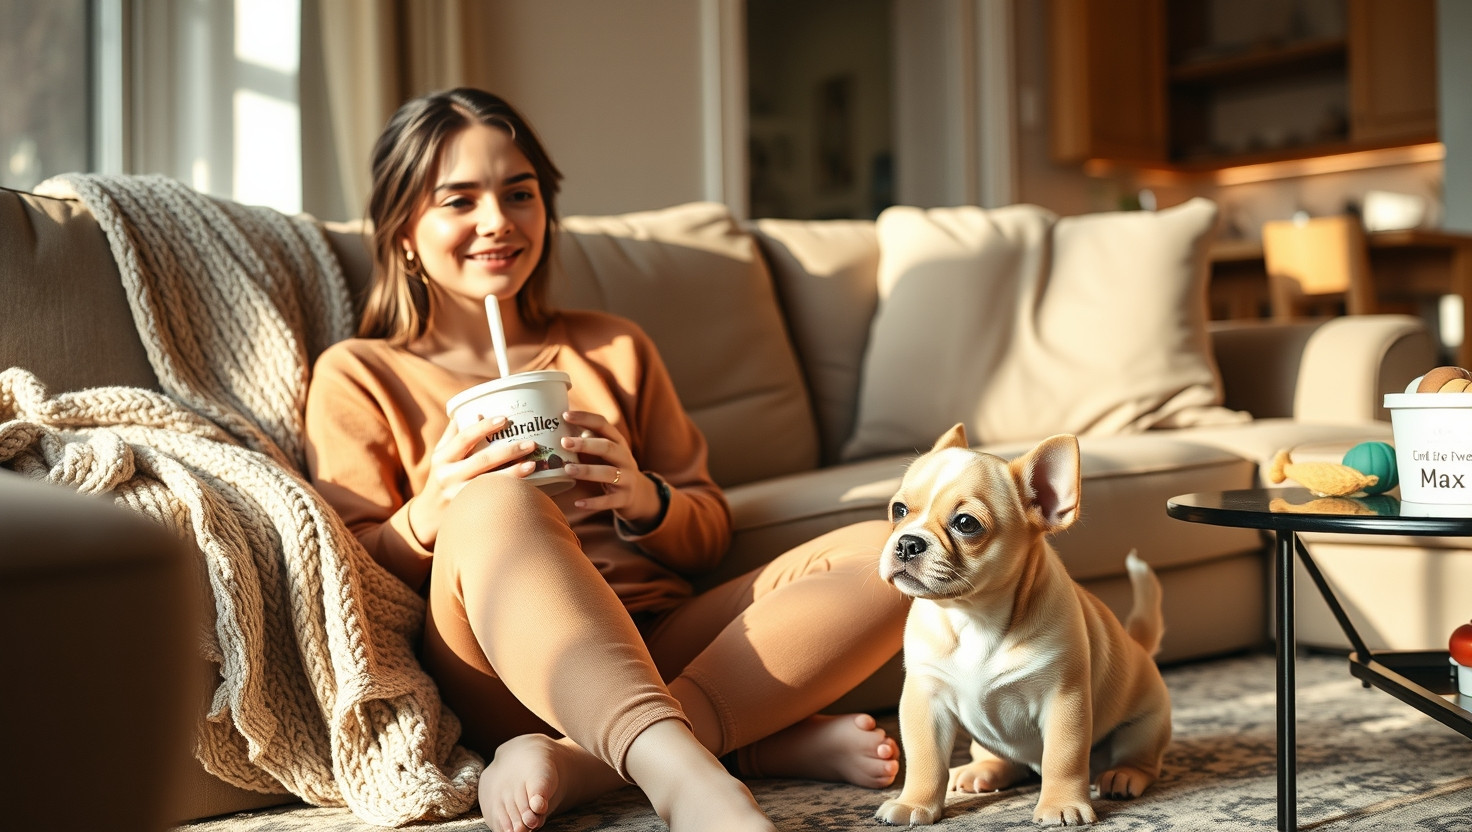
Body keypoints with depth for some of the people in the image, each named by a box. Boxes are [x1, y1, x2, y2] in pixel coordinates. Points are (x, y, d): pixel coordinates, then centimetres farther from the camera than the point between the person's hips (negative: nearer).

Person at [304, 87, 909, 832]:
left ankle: (579, 765, -32)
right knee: (495, 503, -35)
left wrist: (645, 501, -3)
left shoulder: (613, 349, 24)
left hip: (662, 648, 4)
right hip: (505, 677, -4)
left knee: (884, 557, -20)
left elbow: (710, 531, 20)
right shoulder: (358, 375, 14)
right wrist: (434, 512, -16)